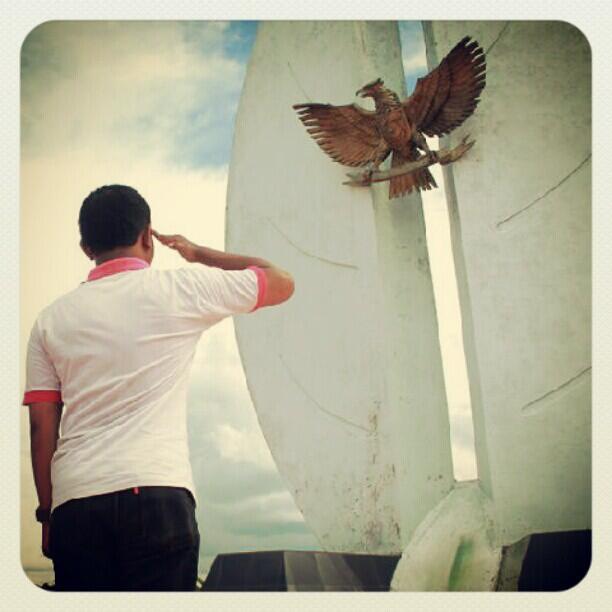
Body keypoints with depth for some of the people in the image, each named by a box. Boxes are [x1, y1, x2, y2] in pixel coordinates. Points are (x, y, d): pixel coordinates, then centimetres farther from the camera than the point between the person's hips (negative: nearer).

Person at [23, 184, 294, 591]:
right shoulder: (180, 290, 4)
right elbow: (282, 282, 16)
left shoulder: (52, 319, 12)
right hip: (157, 493, -3)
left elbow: (42, 428, 10)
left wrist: (47, 513, 18)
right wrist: (199, 253, 25)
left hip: (74, 503, 4)